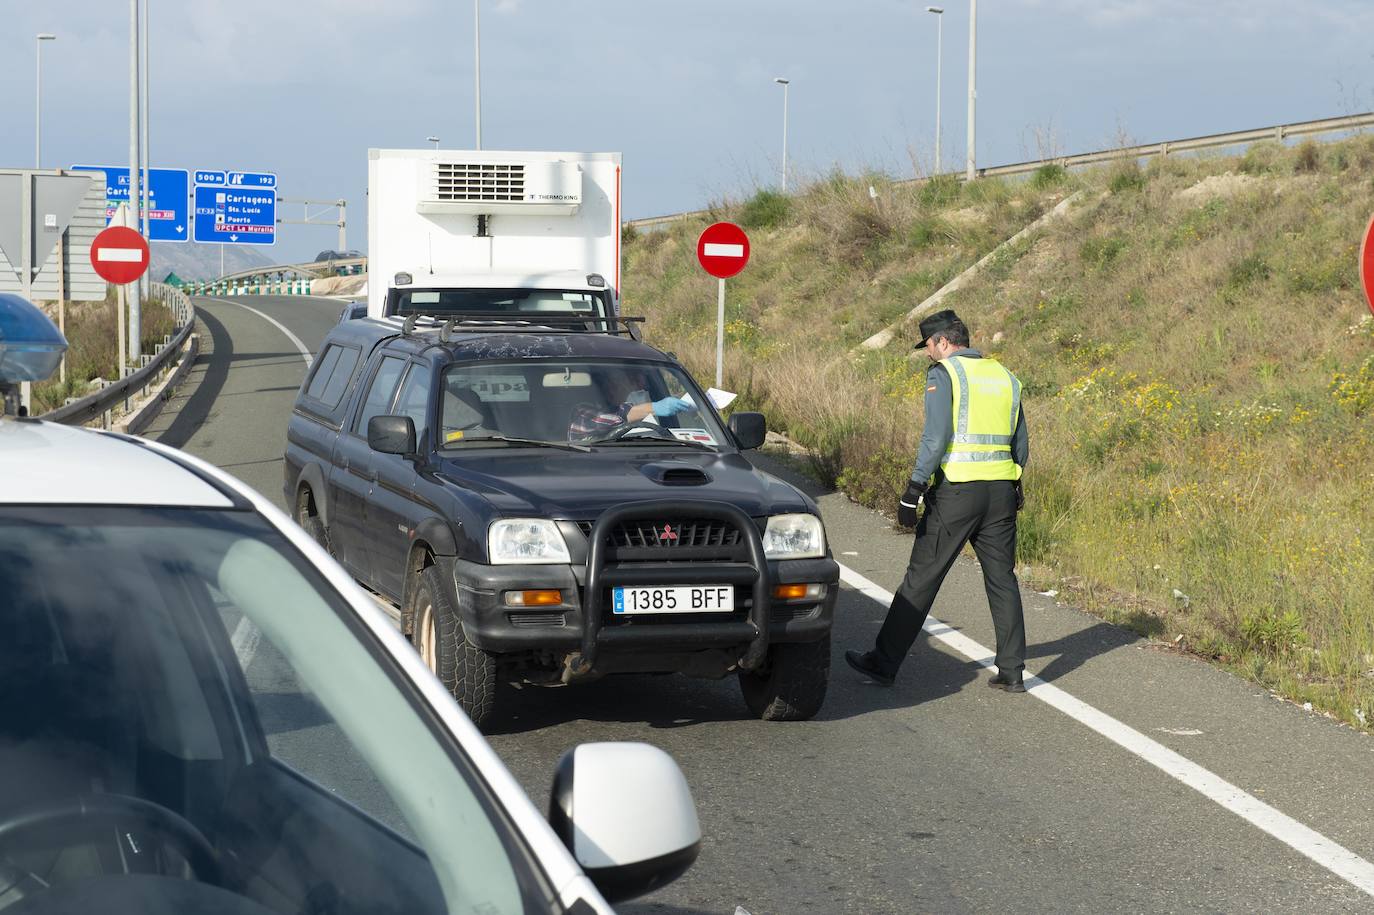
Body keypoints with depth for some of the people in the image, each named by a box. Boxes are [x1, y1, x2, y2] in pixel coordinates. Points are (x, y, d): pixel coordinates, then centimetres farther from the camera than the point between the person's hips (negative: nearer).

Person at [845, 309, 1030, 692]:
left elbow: (936, 437, -15)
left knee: (921, 578, 0)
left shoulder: (944, 374, -5)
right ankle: (1012, 671, 7)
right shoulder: (1006, 377, 16)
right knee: (1002, 580, 10)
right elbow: (1020, 446, 19)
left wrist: (914, 489, -14)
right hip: (1001, 492, 6)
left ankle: (884, 663, 6)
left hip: (957, 490, -6)